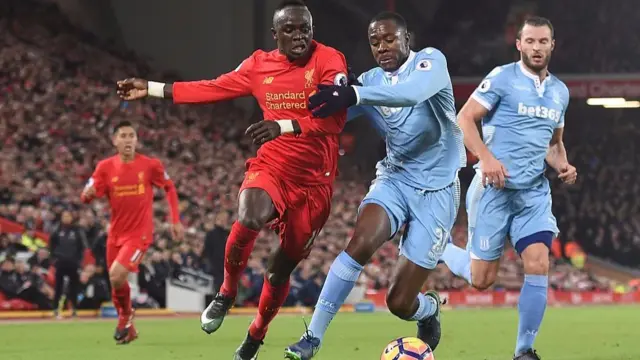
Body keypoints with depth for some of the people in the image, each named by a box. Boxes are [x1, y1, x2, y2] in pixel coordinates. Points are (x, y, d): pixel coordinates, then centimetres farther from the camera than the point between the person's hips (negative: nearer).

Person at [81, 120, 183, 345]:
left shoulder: (150, 165, -8)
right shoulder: (105, 167, -3)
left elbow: (169, 188, 7)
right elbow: (87, 196, -6)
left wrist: (175, 221, 2)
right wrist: (88, 194, -31)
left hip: (139, 233, -4)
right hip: (116, 234, 4)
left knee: (116, 276, -22)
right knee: (116, 283, 11)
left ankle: (126, 315, 7)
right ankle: (128, 328, 35)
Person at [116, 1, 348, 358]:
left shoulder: (329, 61, -12)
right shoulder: (259, 65, 2)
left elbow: (337, 116, -26)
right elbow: (213, 89, 13)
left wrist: (284, 125, -40)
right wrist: (152, 89, 14)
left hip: (314, 183, -2)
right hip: (271, 167, 2)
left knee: (281, 270, 9)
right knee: (249, 218, -32)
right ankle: (227, 292, -4)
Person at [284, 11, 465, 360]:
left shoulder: (430, 61, -11)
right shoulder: (369, 81, 3)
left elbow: (413, 92, -34)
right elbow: (324, 115, -2)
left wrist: (353, 95, -45)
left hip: (437, 190, -3)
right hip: (395, 178, 3)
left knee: (400, 303, -4)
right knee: (360, 242, -30)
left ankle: (429, 309, 34)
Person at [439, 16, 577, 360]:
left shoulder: (560, 92, 13)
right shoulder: (503, 77, -6)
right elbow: (464, 119, -9)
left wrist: (562, 165, 4)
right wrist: (486, 157, -23)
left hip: (535, 192, 5)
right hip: (495, 187, -5)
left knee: (538, 265, -13)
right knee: (482, 278, 0)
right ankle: (438, 249, 31)